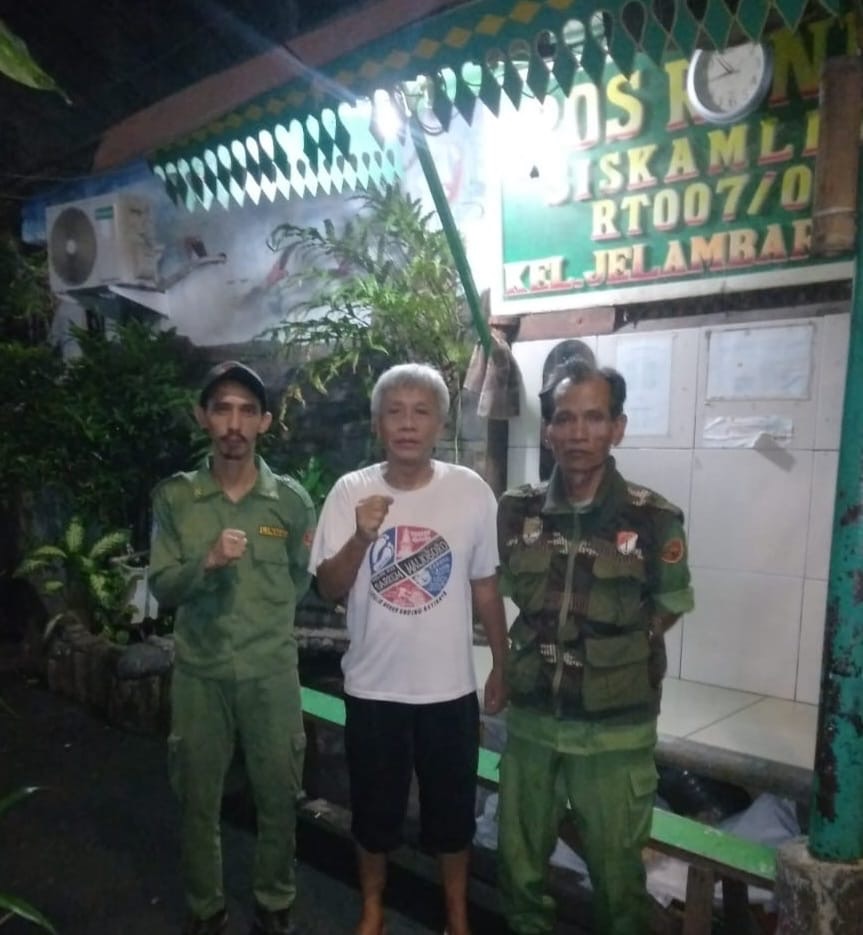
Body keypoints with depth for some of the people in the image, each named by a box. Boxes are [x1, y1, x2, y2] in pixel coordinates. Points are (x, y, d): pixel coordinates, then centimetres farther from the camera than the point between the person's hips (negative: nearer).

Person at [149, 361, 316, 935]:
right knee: (198, 800, 16)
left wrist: (267, 626, 1)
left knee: (278, 797, 14)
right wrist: (207, 561, -23)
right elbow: (162, 588, -6)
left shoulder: (292, 499, -4)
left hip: (272, 670, 0)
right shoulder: (174, 498, -3)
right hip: (199, 672, 1)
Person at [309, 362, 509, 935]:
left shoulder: (471, 492, -9)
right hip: (372, 688, 0)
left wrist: (502, 668, 7)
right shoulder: (351, 491, -8)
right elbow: (330, 590, -8)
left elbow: (486, 588, 1)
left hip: (449, 688, 0)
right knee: (374, 808, 19)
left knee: (452, 808, 18)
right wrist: (362, 536, -25)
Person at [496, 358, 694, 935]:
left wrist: (609, 656, -5)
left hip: (616, 731, -3)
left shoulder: (654, 519, -13)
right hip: (532, 720, 3)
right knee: (519, 863, 21)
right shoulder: (517, 511, -5)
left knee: (616, 871, 18)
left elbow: (666, 611, 0)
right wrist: (543, 652, 0)